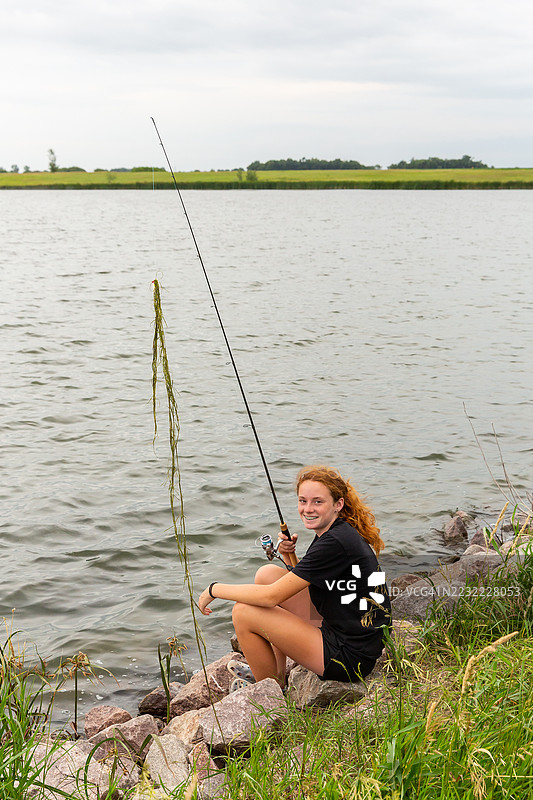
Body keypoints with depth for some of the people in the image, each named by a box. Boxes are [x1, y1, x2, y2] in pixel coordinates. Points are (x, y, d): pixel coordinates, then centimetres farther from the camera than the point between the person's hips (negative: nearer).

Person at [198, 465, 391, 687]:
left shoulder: (337, 542, -22)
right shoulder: (335, 531, 7)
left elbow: (271, 597, -20)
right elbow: (301, 580, 21)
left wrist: (215, 589, -8)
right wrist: (288, 556, 1)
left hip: (350, 657, -10)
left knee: (243, 612, -10)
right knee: (267, 573, 12)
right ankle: (278, 676, 18)